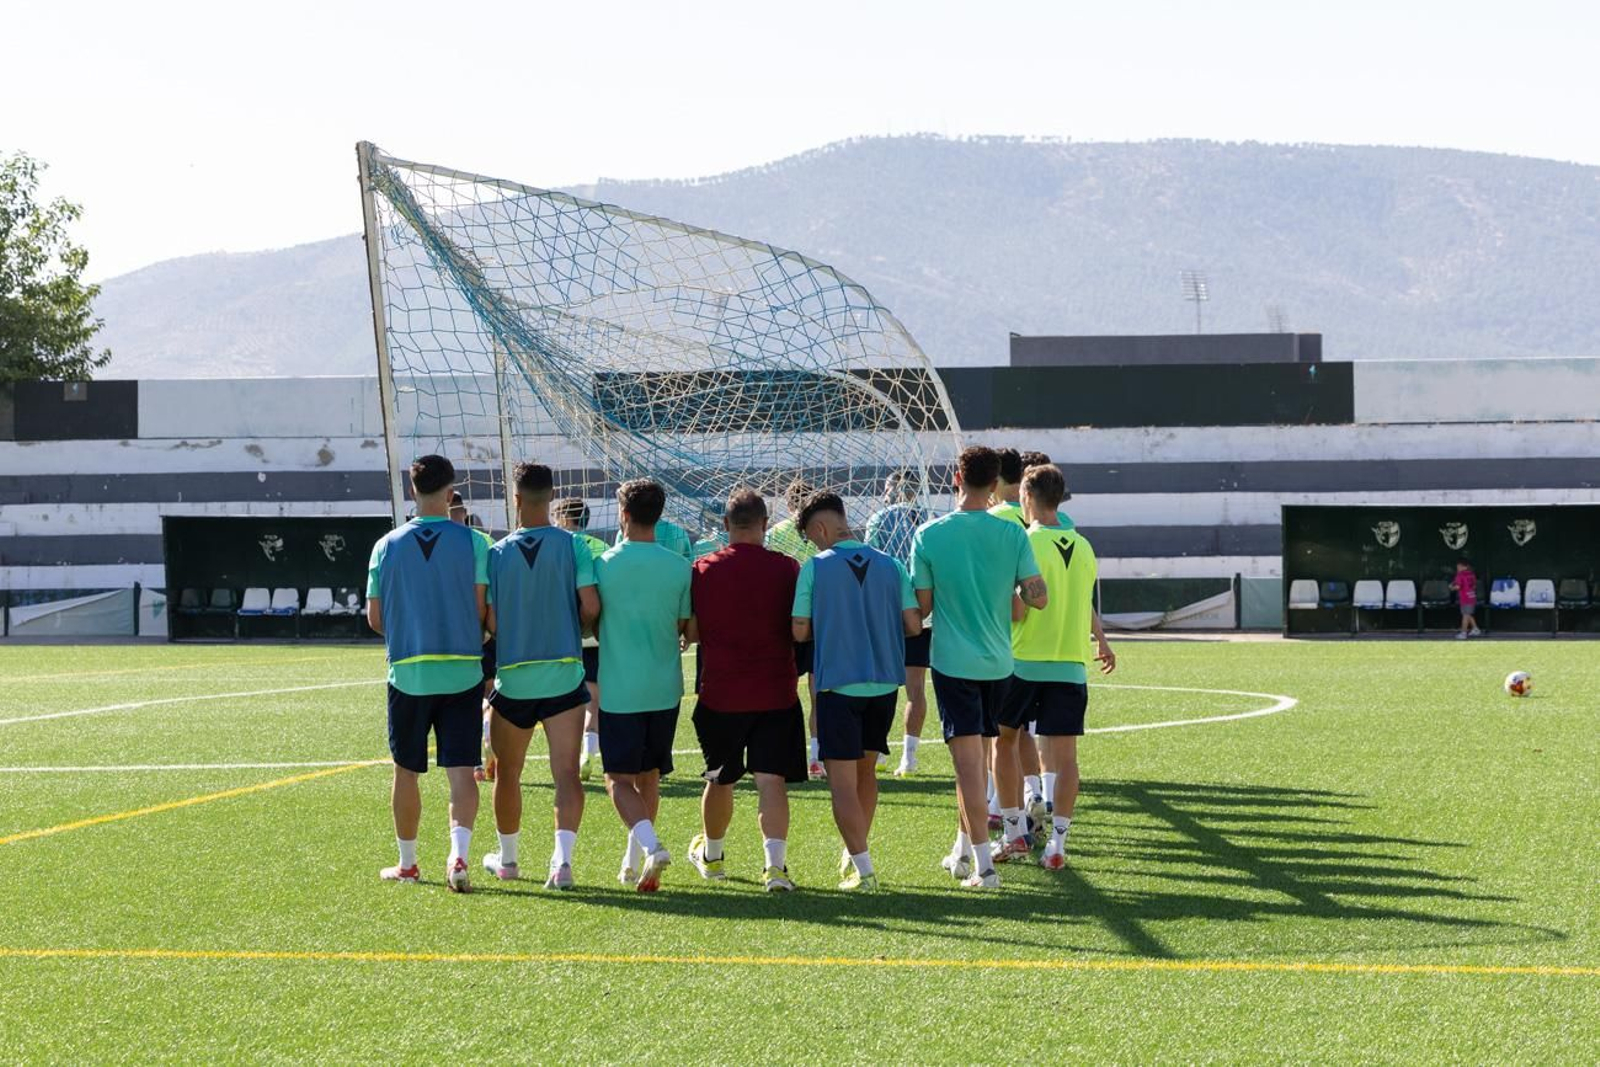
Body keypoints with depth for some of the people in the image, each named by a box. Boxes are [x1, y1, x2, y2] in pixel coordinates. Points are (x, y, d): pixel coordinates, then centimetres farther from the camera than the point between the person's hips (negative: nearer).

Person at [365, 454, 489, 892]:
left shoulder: (387, 546, 0)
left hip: (408, 673, 1)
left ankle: (407, 863, 23)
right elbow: (483, 611, -5)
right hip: (463, 672, -1)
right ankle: (459, 854, -19)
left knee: (406, 770, 13)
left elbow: (375, 618, 4)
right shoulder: (473, 543, -4)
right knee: (461, 770, -1)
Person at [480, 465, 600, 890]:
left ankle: (507, 858, 31)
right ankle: (562, 858, -19)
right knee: (567, 773, -3)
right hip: (564, 675, -1)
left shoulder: (497, 553, -4)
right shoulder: (572, 545, -5)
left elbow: (489, 620, -4)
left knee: (508, 773, 17)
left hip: (512, 677, 1)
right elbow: (590, 605, -10)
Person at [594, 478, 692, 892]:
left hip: (619, 687, -3)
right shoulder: (679, 567, -2)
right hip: (665, 687, 3)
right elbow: (685, 628, 4)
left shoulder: (605, 564, -9)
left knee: (619, 778, 2)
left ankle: (650, 845, -22)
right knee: (649, 777, 16)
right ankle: (634, 864, 23)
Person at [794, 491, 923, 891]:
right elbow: (913, 625, 1)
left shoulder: (815, 567, -7)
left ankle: (863, 869, -12)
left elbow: (799, 631, -7)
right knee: (866, 768, 21)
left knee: (842, 780, -3)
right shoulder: (890, 564, 3)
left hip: (838, 682, -5)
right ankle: (855, 853, 32)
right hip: (885, 682, 5)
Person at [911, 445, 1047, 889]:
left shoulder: (929, 535, -8)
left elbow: (921, 606, -5)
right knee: (977, 756, 18)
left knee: (968, 759, -5)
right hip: (998, 661, 3)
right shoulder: (1012, 533, -4)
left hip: (953, 662, -3)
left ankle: (983, 864, -10)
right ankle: (964, 849, 29)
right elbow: (1038, 597, -7)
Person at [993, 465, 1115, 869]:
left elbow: (1016, 611, -16)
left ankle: (1015, 834, 13)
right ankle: (1057, 844, -2)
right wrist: (1100, 641, 38)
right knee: (1064, 754, 2)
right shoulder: (1082, 547, 7)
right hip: (1071, 665, 4)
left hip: (1024, 663, -4)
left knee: (1004, 740, 14)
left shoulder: (1023, 544, -11)